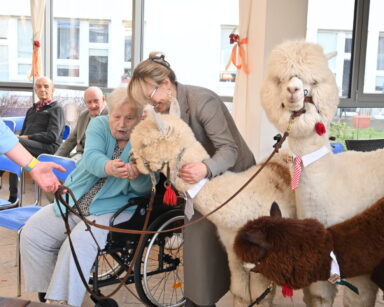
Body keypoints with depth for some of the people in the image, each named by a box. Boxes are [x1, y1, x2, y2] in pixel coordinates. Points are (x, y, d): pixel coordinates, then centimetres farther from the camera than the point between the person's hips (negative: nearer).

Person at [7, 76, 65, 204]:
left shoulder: (56, 109, 9)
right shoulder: (31, 110, 31)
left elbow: (52, 136, -4)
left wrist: (27, 137, -8)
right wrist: (20, 138, 1)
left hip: (48, 148, -6)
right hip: (27, 146, 6)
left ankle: (13, 196, -32)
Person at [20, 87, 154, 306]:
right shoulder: (99, 125, 1)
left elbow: (145, 188, -18)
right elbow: (91, 157, -19)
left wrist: (137, 177, -43)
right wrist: (108, 167, -43)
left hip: (115, 207, -5)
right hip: (75, 200, 5)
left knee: (78, 244, -29)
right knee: (32, 233, -8)